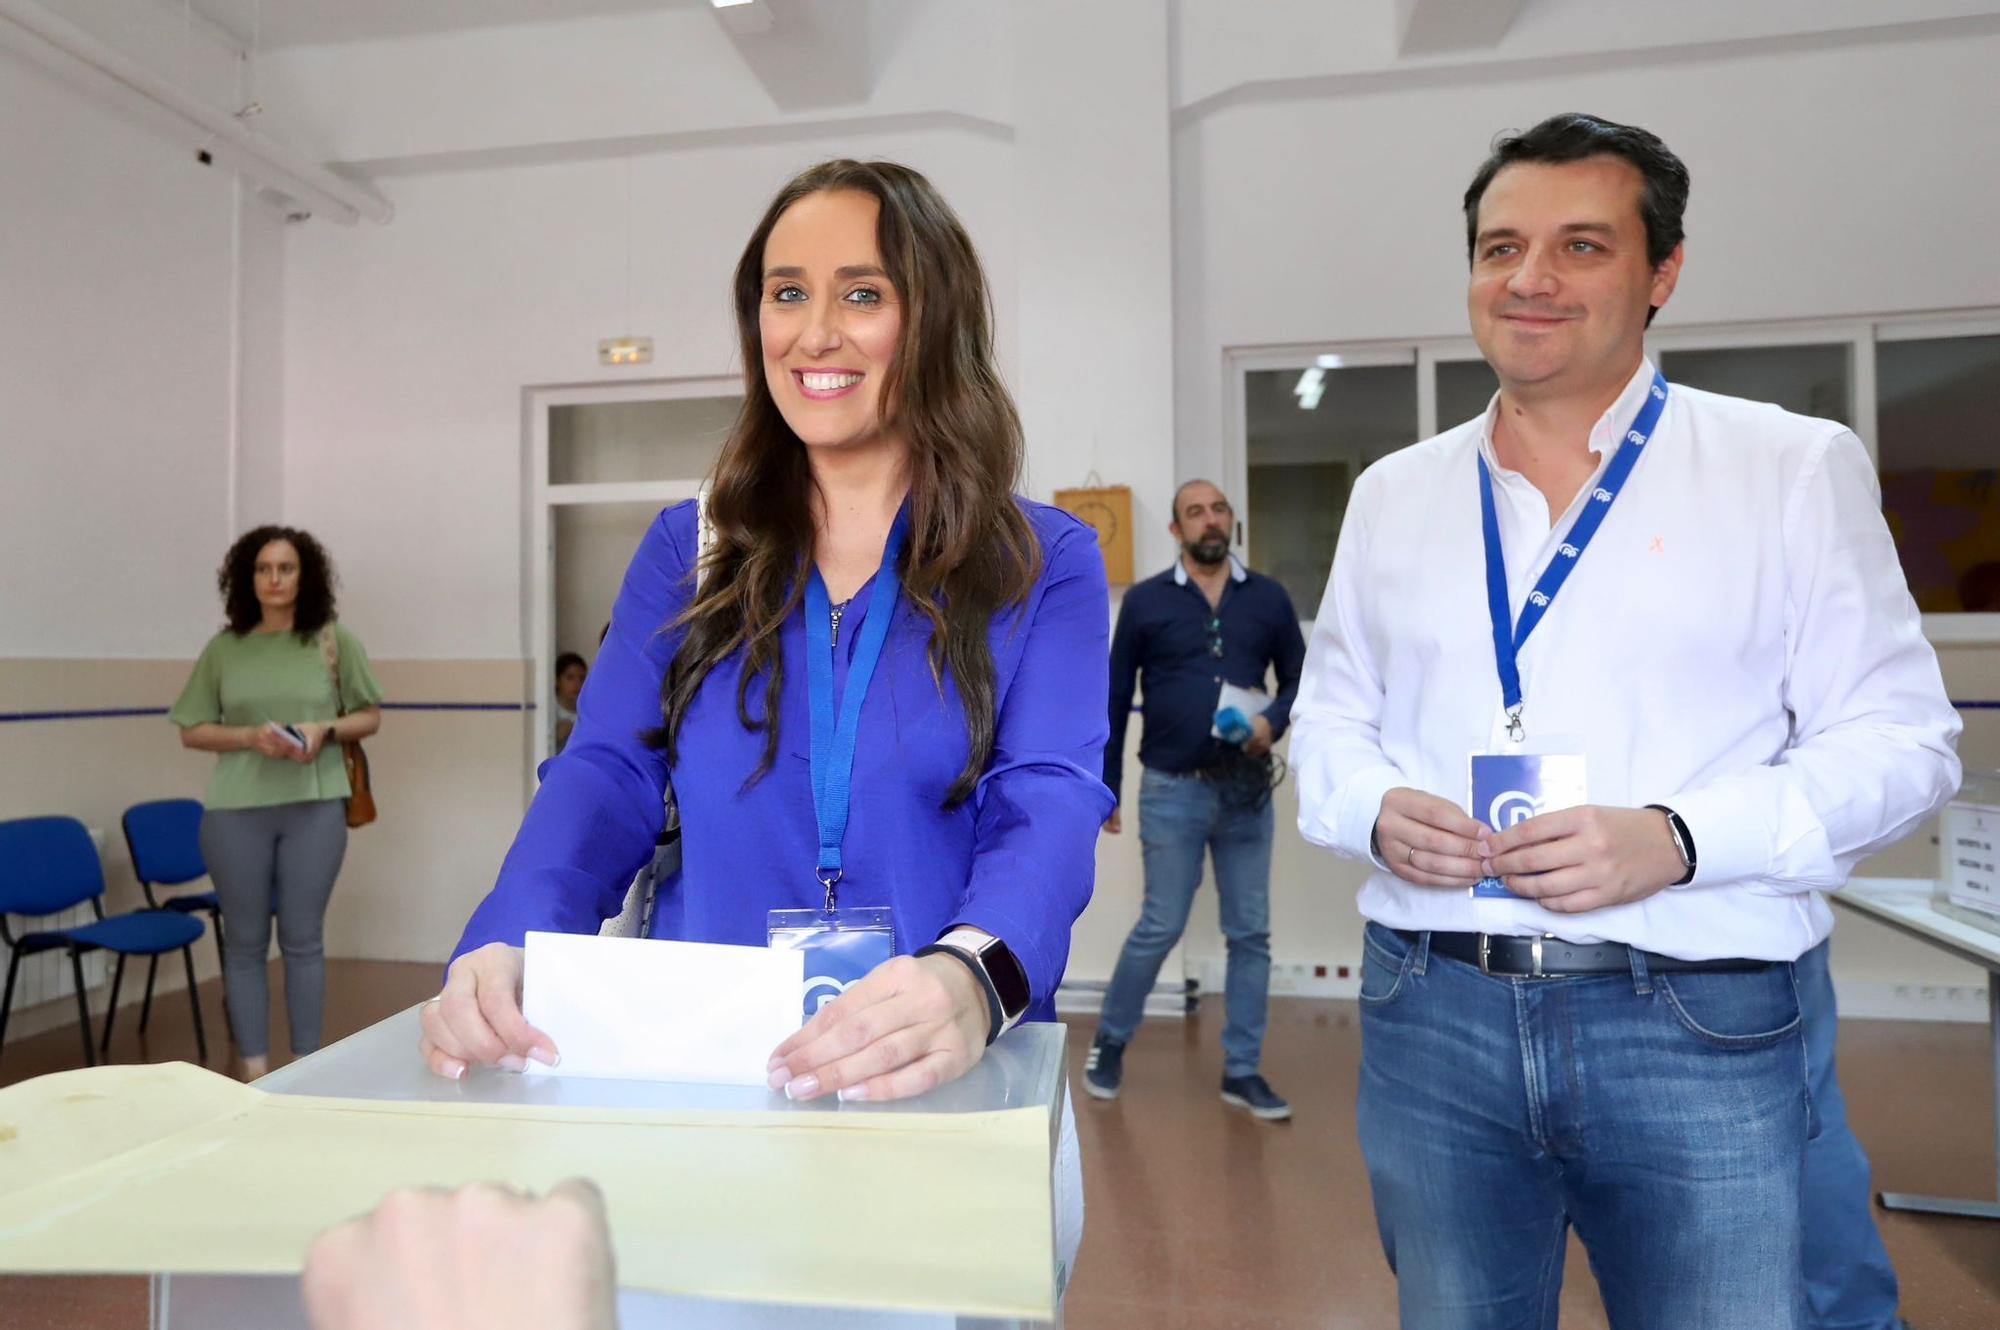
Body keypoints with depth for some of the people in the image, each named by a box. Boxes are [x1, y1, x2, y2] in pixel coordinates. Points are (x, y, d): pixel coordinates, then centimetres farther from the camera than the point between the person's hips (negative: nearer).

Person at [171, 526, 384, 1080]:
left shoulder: (334, 640, 2)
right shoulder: (223, 648, 4)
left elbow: (370, 717, 7)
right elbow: (193, 730, 7)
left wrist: (325, 730, -12)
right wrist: (250, 736, -11)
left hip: (315, 806, -1)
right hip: (235, 809, 1)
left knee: (303, 939, 6)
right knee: (245, 942, 8)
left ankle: (306, 1067, 18)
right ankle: (253, 1071, 20)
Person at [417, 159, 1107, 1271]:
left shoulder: (1045, 563, 0)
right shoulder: (689, 551, 8)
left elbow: (1050, 808, -12)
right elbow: (605, 781, 0)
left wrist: (970, 980, -34)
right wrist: (507, 943, -21)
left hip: (936, 1085, -1)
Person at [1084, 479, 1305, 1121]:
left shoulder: (1269, 598, 6)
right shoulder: (1146, 601, 0)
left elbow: (1299, 678, 11)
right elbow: (1115, 698, 2)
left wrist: (1274, 721, -11)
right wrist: (1106, 788, 1)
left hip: (1247, 789, 3)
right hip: (1173, 790, -3)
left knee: (1251, 933, 8)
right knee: (1160, 927, 3)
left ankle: (1242, 1071, 21)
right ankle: (1109, 1042, 26)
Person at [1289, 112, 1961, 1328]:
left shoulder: (1795, 468, 1)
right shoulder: (1395, 494, 9)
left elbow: (1898, 738, -2)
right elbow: (1329, 716, 13)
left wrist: (1677, 840, -18)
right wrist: (1376, 810, -9)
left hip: (1703, 1032, -2)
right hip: (1432, 1014, 3)